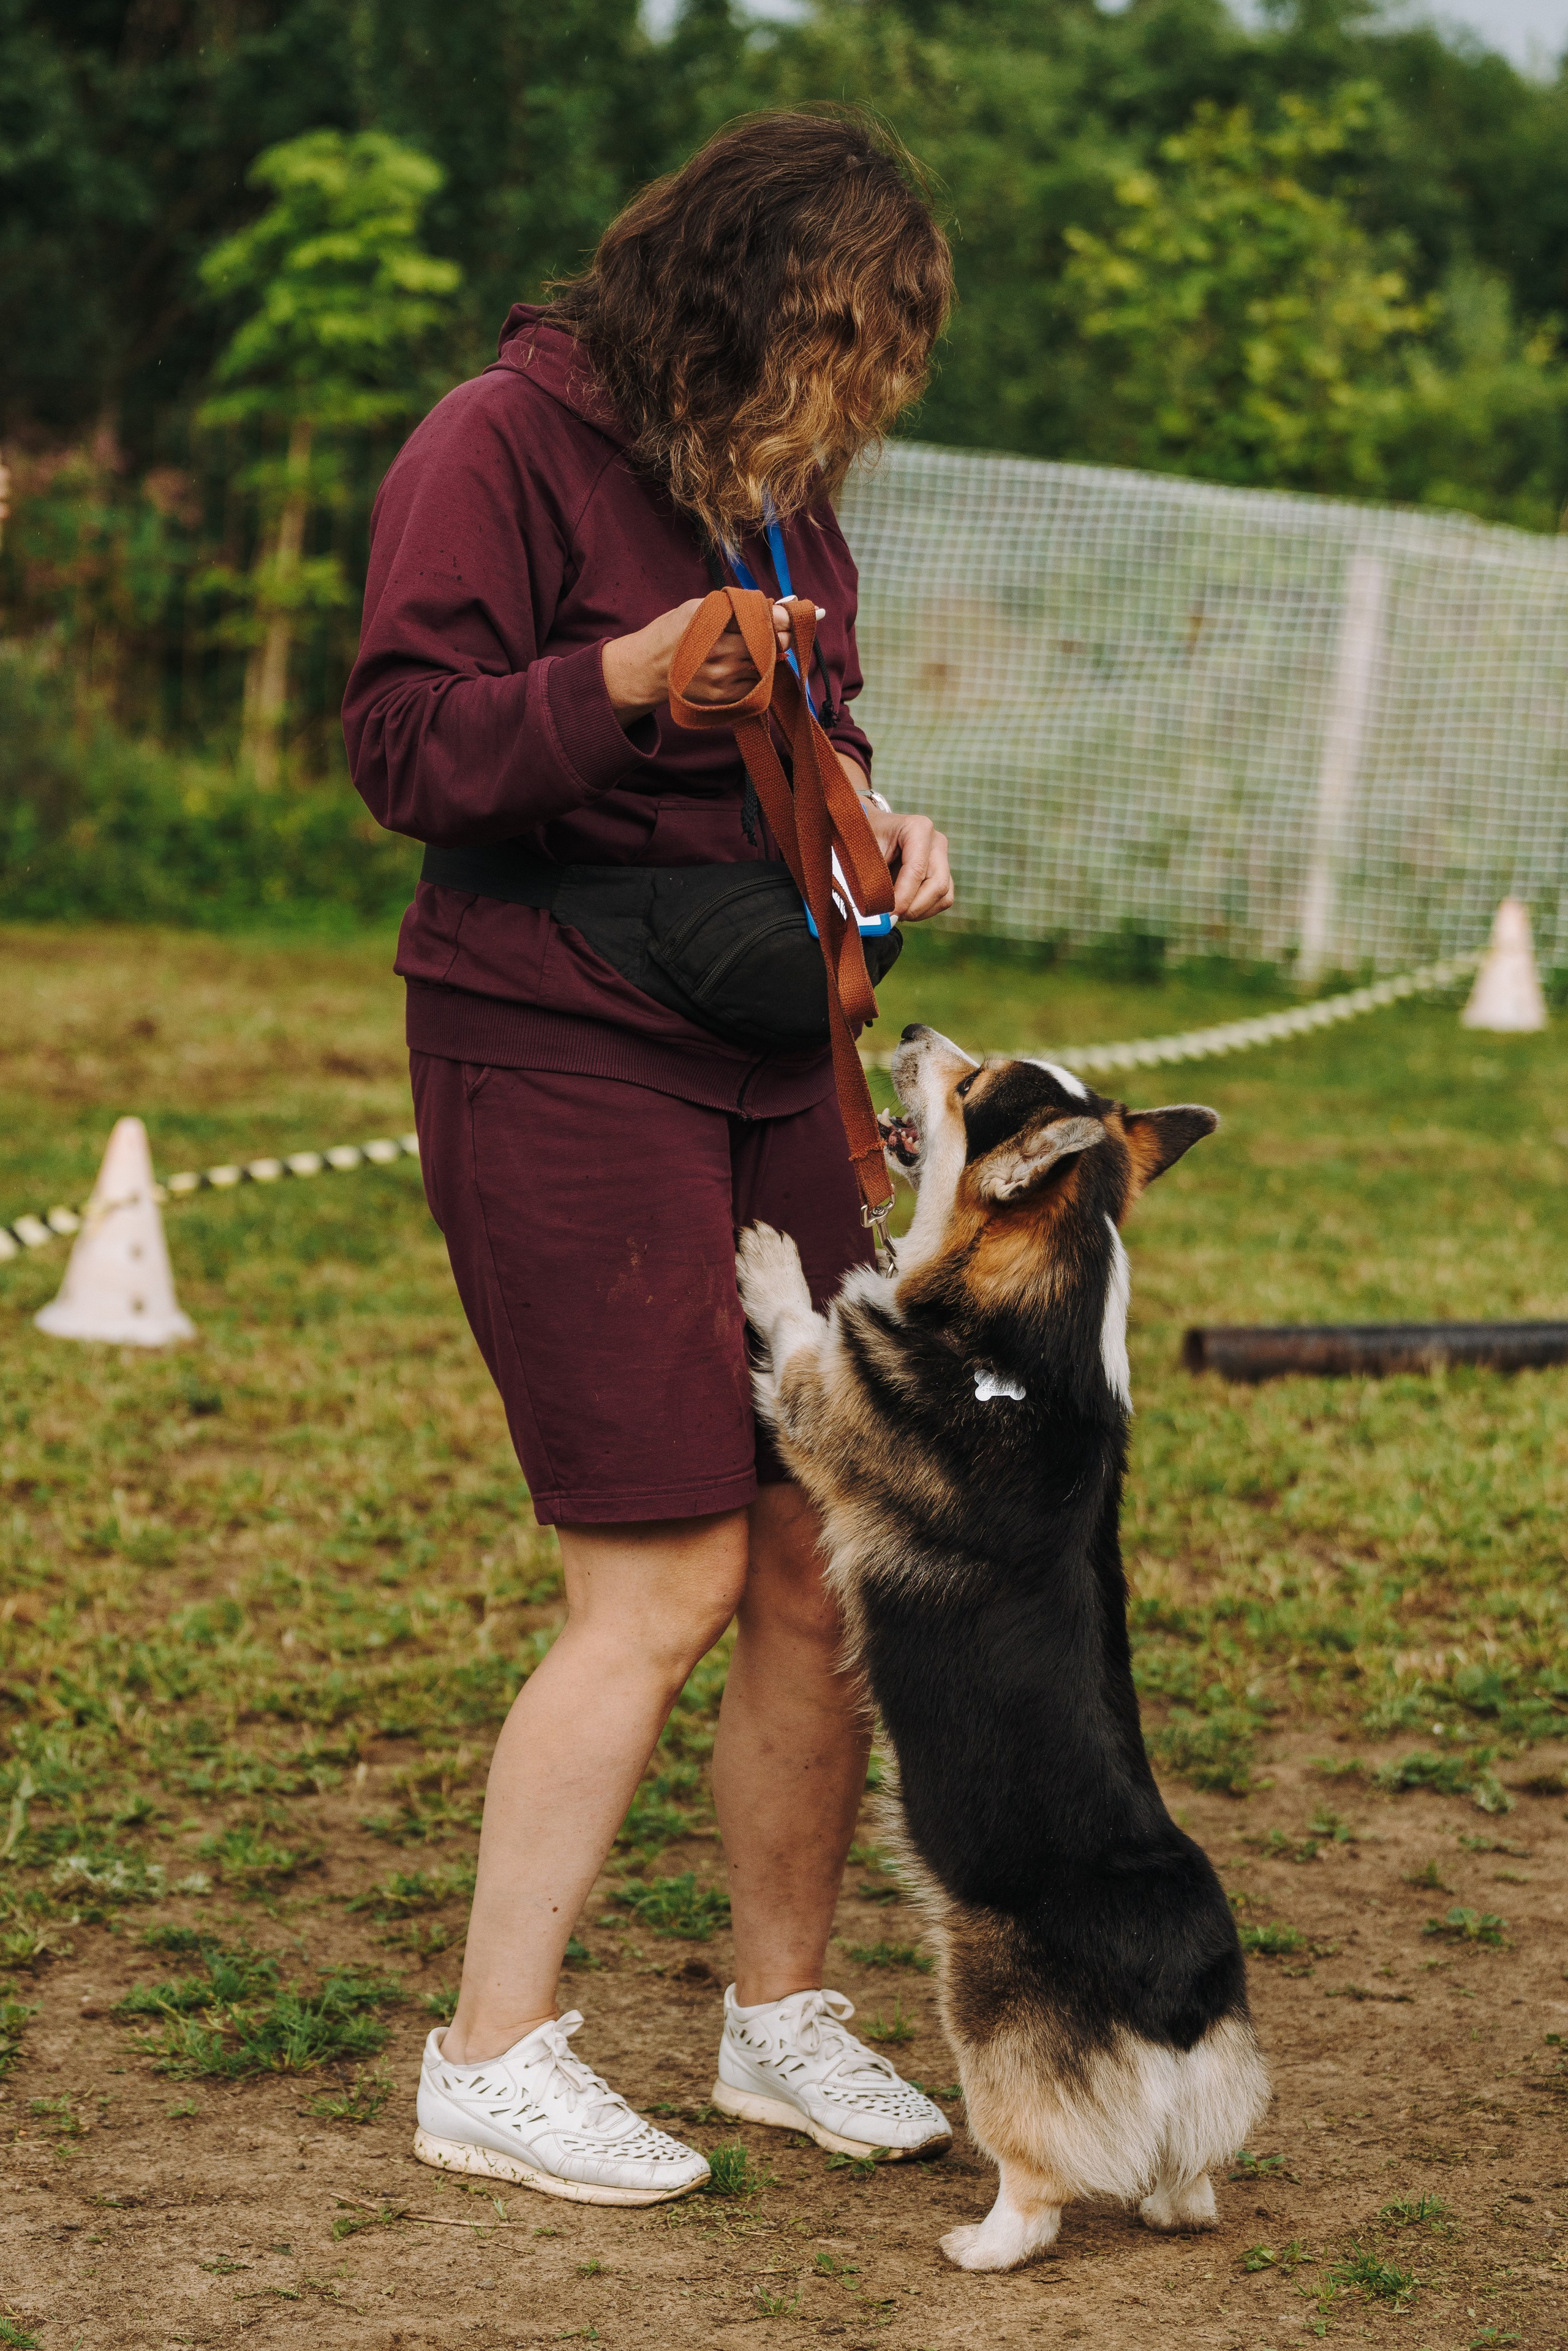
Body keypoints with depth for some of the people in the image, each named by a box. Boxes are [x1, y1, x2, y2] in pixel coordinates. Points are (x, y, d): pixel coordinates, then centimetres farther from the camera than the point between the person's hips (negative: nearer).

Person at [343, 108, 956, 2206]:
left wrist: (876, 828, 5)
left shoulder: (784, 488, 15)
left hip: (765, 1065, 8)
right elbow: (404, 750, -14)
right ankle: (492, 2062, 2)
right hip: (559, 1062, -8)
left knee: (827, 1564, 6)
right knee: (662, 1585, -9)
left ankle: (783, 2014, 22)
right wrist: (632, 676, -27)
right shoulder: (503, 445, -9)